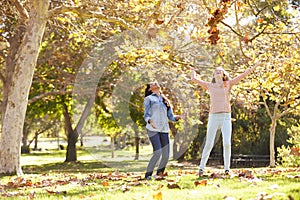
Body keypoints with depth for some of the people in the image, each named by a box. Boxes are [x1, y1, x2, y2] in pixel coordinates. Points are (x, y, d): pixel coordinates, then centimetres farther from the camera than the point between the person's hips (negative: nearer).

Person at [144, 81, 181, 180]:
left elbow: (170, 116, 19)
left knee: (166, 155, -4)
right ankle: (148, 174, -4)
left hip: (164, 129, 5)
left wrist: (176, 117, -4)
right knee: (157, 152, -18)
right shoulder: (148, 99, 8)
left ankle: (159, 173, 14)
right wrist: (150, 121, -22)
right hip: (153, 129, -5)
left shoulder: (165, 100, 22)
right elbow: (146, 115, 0)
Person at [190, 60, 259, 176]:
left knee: (227, 143, -10)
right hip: (213, 118, 0)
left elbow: (242, 75, 13)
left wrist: (254, 67, 14)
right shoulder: (209, 86, 12)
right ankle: (201, 167, 11)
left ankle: (227, 168, 1)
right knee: (209, 144, 0)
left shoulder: (228, 84, 12)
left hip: (226, 118, 0)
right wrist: (193, 71, 38)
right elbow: (194, 79, 19)